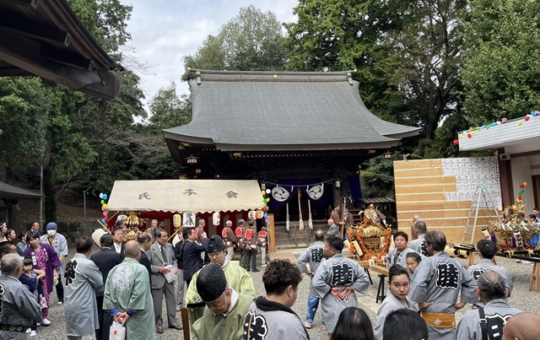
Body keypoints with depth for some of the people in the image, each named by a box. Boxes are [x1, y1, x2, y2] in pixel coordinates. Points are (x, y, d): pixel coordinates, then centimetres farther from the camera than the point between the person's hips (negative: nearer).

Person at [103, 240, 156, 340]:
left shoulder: (114, 270, 3)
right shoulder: (140, 269, -14)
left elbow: (107, 294, -1)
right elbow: (138, 295, -21)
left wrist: (115, 312, -3)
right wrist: (129, 312, -11)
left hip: (119, 318, 5)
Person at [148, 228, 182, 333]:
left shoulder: (169, 246, 4)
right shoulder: (151, 249, -13)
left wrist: (175, 267, -4)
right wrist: (158, 269, -20)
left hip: (169, 277, 5)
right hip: (157, 279, -5)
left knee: (171, 300, 12)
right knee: (157, 303, 8)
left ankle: (172, 322, 24)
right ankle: (159, 323, 24)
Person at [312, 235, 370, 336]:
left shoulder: (326, 264, -15)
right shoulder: (352, 263, 0)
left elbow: (316, 282, -26)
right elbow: (365, 279, -1)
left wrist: (330, 289, -13)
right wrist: (351, 287, -2)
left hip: (333, 306, -5)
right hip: (350, 303, 5)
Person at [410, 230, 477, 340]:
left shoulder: (428, 262, -11)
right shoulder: (457, 263, 6)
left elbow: (419, 283, -25)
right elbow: (471, 283, 15)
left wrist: (420, 302, -12)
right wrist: (463, 301, 17)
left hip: (430, 317, -4)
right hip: (449, 318, 4)